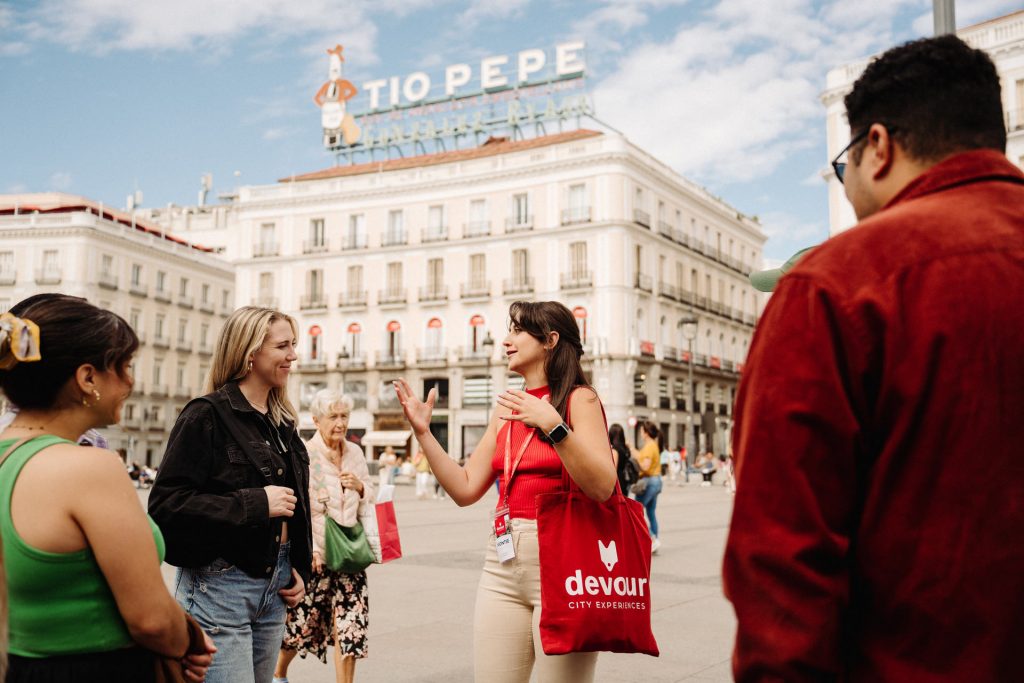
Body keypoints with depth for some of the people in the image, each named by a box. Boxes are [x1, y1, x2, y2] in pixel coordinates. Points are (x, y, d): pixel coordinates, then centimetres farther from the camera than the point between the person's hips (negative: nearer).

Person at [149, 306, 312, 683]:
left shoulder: (282, 422, 12)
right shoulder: (207, 415, -11)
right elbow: (166, 504, -18)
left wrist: (299, 570, 10)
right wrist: (256, 504, -21)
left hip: (274, 585, 7)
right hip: (220, 585, -7)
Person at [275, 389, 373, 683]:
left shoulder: (355, 452, 7)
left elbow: (371, 498, 16)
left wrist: (360, 487, -6)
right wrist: (310, 549, -19)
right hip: (315, 555, -4)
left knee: (349, 627, -1)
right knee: (301, 622, 10)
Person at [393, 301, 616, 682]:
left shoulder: (579, 399, -4)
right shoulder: (507, 410, 14)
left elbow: (602, 488, -17)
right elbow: (465, 489, 11)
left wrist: (552, 425, -25)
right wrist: (422, 432, 6)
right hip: (502, 566, 6)